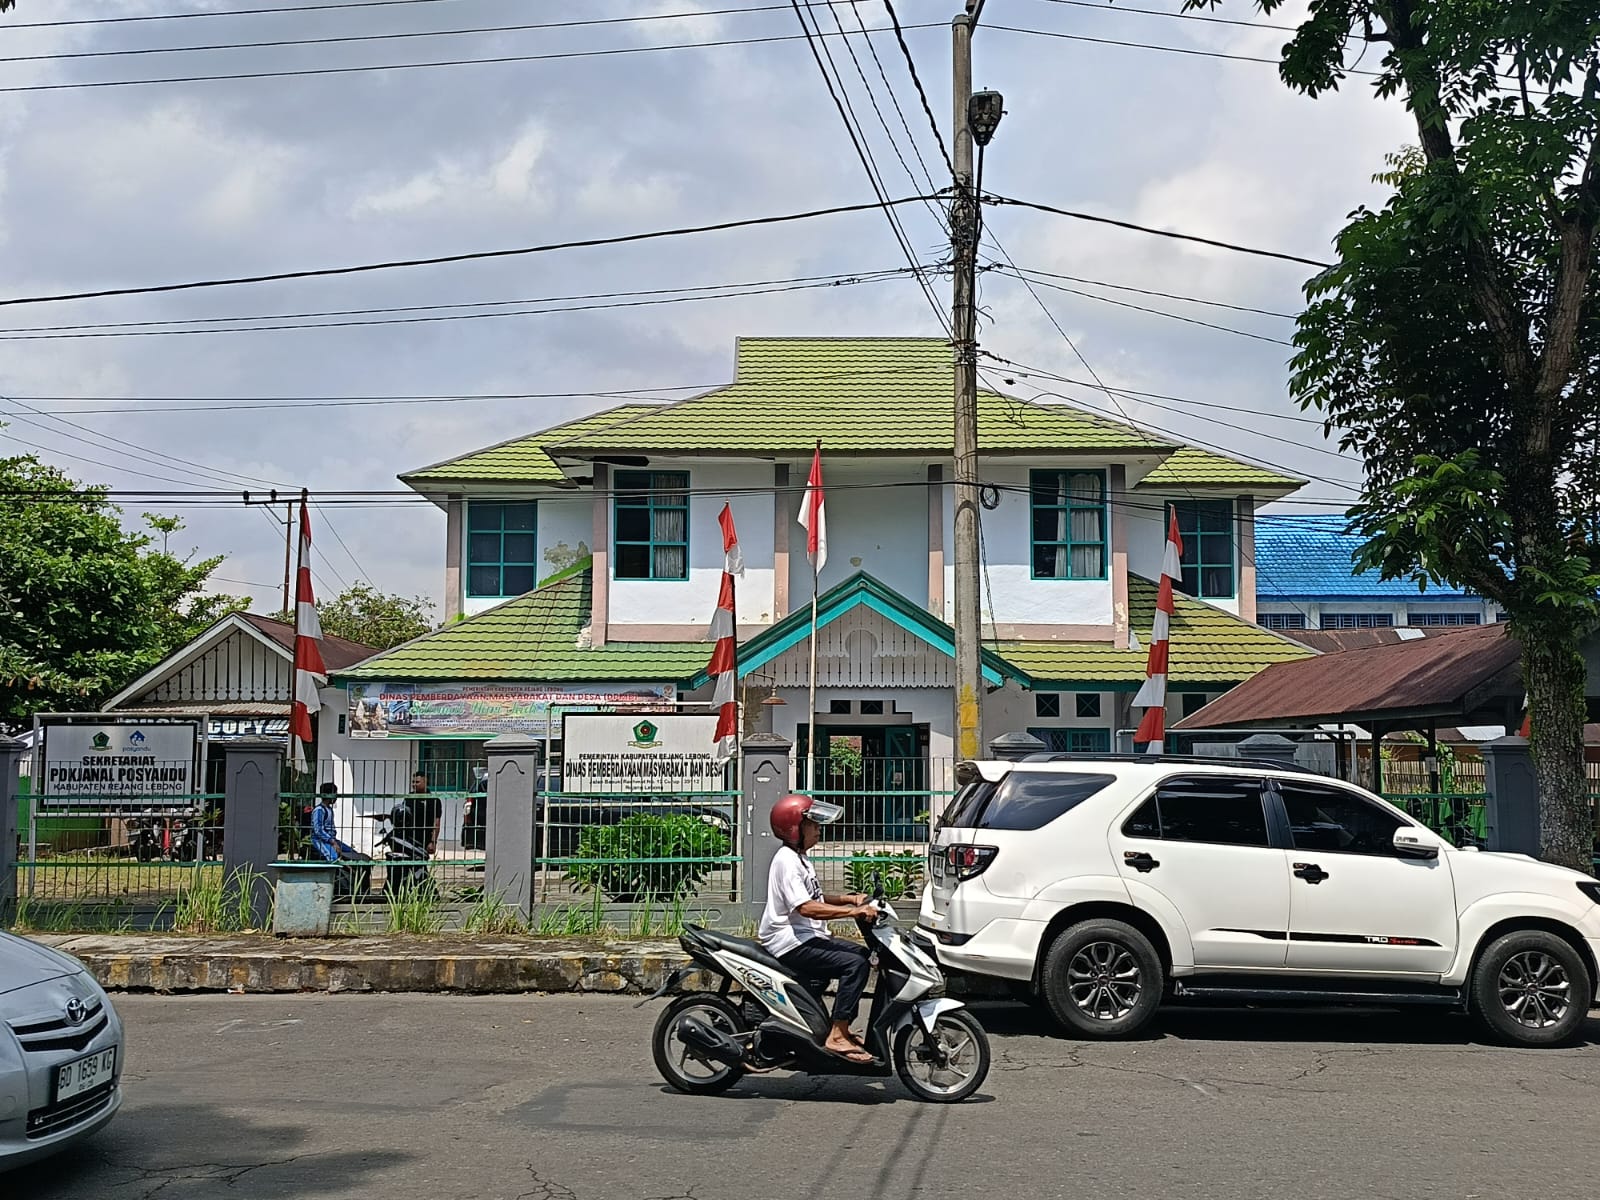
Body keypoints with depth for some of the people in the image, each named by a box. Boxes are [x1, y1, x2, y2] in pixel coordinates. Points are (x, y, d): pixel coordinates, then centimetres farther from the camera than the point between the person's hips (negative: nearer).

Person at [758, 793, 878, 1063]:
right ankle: (837, 1036, -20)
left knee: (860, 954, 16)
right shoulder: (787, 861, -17)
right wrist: (852, 911, -30)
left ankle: (842, 1028, 16)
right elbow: (805, 907, -27)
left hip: (807, 937, 11)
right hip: (791, 943, -11)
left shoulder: (799, 858, 17)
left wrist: (848, 898, 10)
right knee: (855, 964, -21)